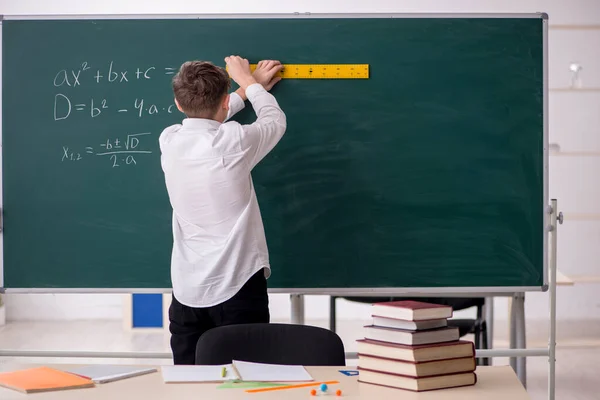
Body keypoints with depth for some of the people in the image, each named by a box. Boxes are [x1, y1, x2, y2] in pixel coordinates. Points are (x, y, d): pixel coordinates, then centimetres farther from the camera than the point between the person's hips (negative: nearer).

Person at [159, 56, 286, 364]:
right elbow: (276, 121, 8)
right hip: (236, 287, -5)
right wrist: (248, 82, 25)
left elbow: (202, 122, 25)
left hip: (187, 290, 5)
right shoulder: (234, 143, -14)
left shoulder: (169, 141, 1)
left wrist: (249, 88, 34)